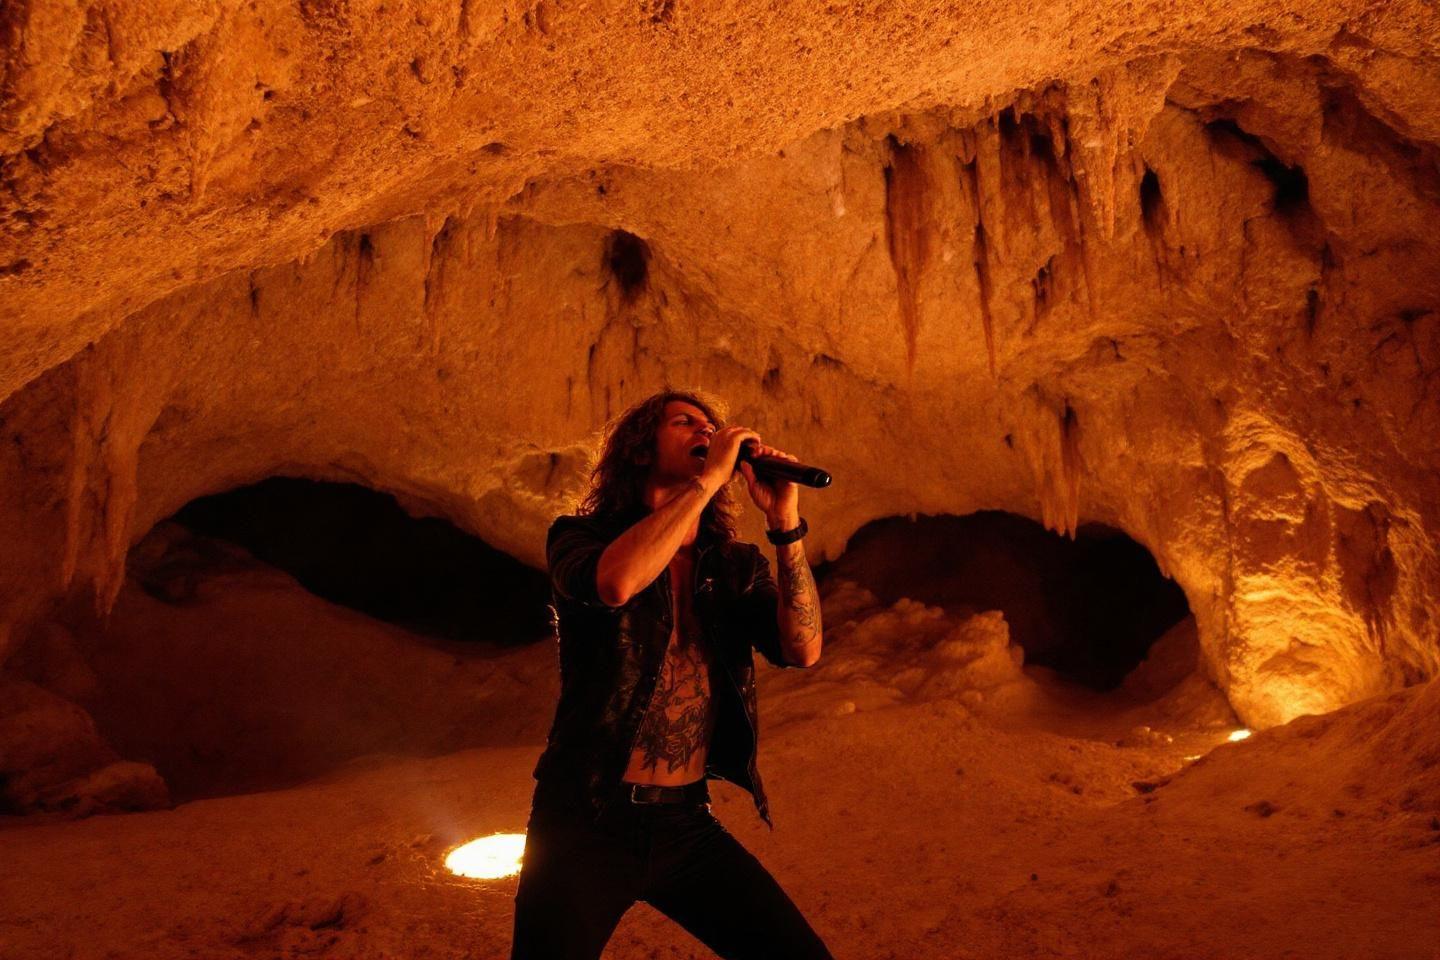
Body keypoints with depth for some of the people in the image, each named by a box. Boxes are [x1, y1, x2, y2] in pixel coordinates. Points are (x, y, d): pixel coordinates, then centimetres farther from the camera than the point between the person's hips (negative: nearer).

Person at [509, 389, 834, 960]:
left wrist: (786, 523, -16)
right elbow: (617, 581, -27)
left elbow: (803, 650, -9)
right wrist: (707, 479, -20)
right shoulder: (583, 538, -3)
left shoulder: (736, 566, 6)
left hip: (686, 823, 3)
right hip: (588, 817, -3)